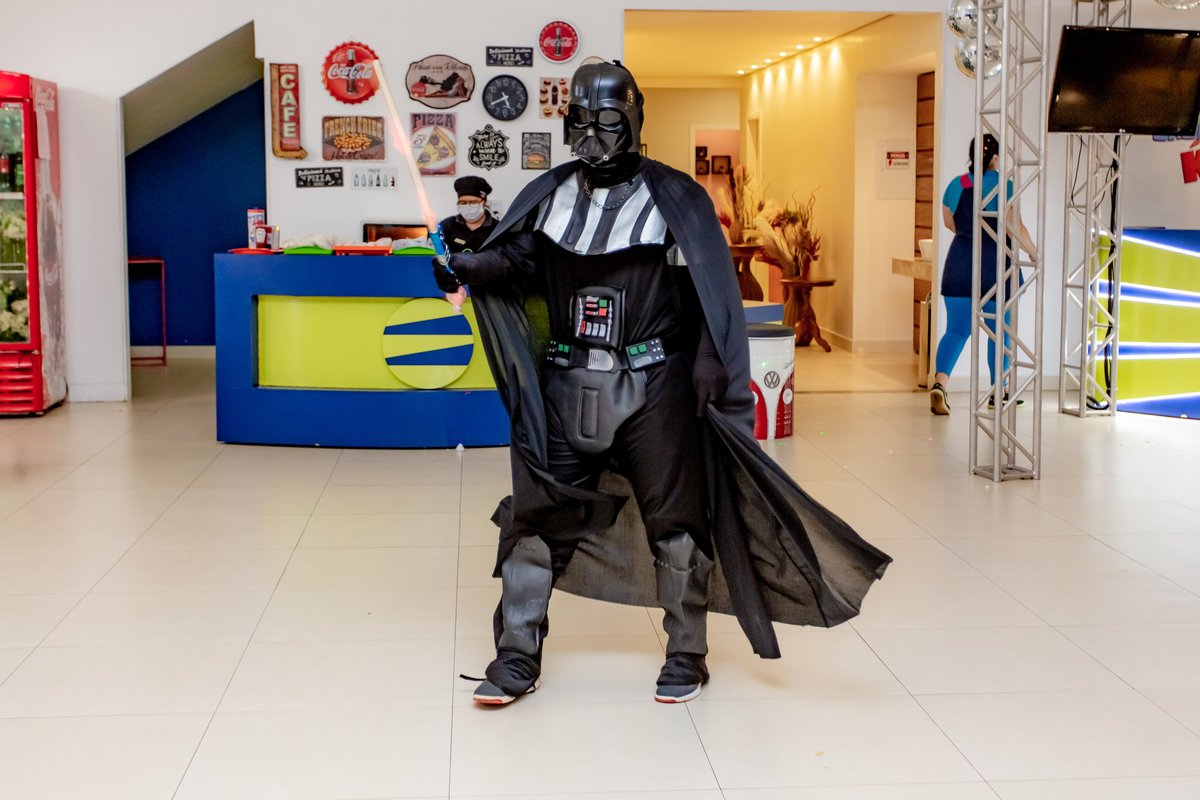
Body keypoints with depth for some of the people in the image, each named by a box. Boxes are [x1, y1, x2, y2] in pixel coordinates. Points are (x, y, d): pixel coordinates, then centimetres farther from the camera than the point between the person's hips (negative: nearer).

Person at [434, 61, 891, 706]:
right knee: (535, 515, 4)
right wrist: (465, 267, -15)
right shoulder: (550, 195, 9)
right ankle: (518, 657, 16)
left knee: (674, 520, 7)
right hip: (567, 386, 3)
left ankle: (686, 655, 24)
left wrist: (708, 370, -14)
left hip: (653, 389, -3)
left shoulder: (675, 199, -4)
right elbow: (514, 259, 5)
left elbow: (710, 296, -6)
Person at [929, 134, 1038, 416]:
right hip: (995, 264, -4)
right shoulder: (1003, 186, -10)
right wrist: (1033, 252, 0)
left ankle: (939, 382, -18)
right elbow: (1015, 227, -16)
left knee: (956, 329, 4)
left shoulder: (956, 185, 5)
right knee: (999, 331, 12)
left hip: (959, 262, 4)